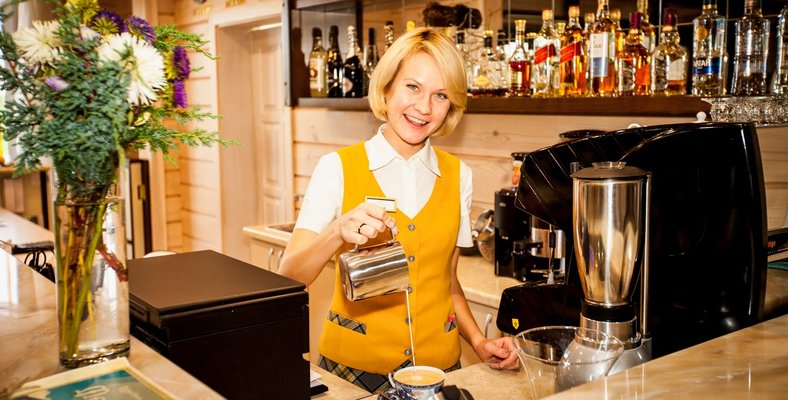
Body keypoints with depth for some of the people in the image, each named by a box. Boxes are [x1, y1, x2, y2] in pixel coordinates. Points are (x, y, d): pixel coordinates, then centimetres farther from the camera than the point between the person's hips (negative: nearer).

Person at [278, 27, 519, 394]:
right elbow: (289, 278, -15)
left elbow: (446, 281, 10)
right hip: (353, 365, -3)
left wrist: (479, 342, -3)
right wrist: (338, 232, -31)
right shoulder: (337, 168, -9)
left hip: (438, 364, 3)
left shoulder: (458, 177, 1)